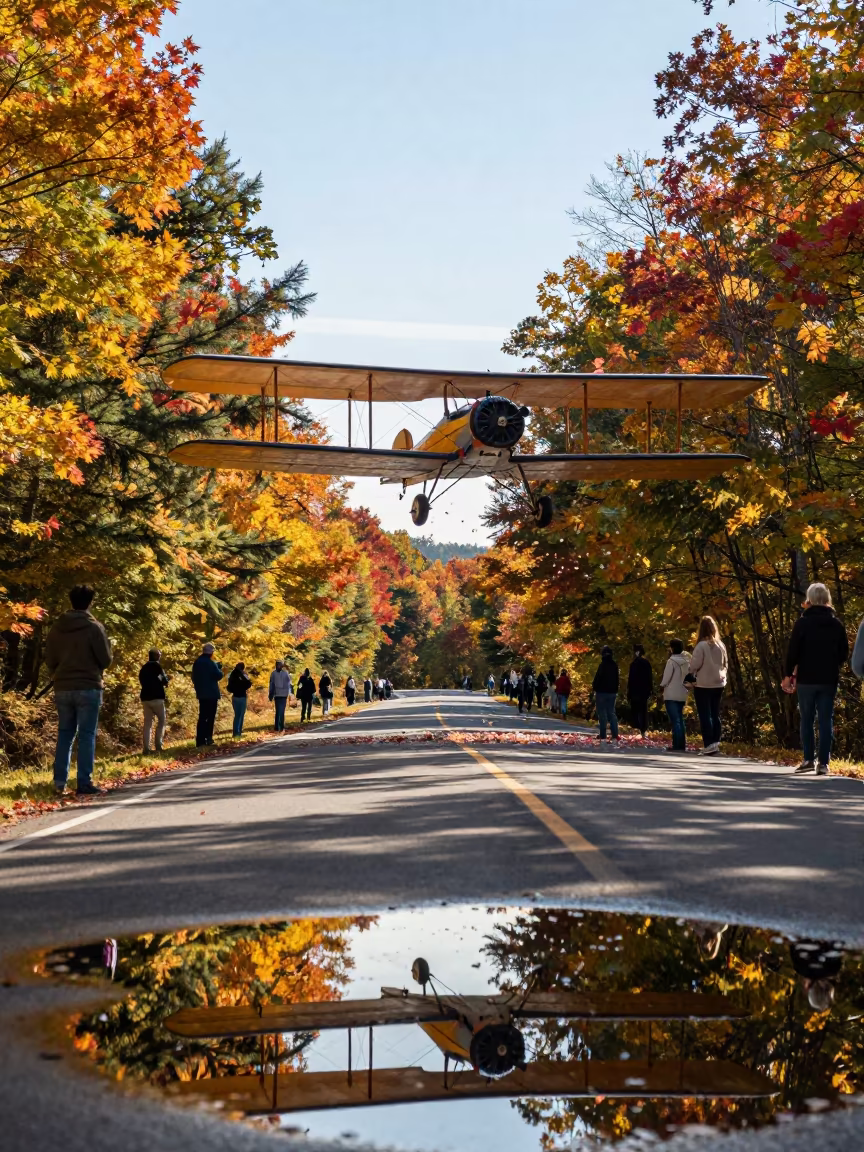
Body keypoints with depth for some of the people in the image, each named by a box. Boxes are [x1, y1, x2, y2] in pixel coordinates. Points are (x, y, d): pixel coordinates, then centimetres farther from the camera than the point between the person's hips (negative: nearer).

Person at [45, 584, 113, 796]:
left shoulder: (56, 628, 6)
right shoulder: (93, 627, -10)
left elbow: (49, 661, 10)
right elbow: (106, 660, -6)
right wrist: (108, 645, 13)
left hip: (62, 689, 5)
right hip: (88, 688, -5)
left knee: (64, 734, 13)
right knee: (87, 735, -1)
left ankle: (60, 781, 8)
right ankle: (84, 783, -3)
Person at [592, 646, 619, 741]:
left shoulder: (603, 665, -13)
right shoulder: (614, 665, 10)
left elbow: (597, 678, -15)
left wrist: (595, 690, -8)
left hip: (602, 691, -6)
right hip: (612, 691, 6)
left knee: (602, 713, -2)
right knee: (611, 712, 11)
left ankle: (603, 735, -3)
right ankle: (614, 734, 4)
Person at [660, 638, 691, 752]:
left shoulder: (671, 661, -13)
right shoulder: (686, 661, 8)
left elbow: (666, 678, -14)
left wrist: (662, 686, 1)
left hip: (671, 695, -7)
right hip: (682, 694, 7)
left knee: (675, 720, -7)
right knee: (680, 720, 13)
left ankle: (677, 745, -9)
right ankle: (682, 745, 13)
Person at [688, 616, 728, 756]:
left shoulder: (701, 645, -14)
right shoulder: (721, 645, 4)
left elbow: (694, 665, -13)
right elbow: (725, 664, 12)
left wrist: (691, 677, 3)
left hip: (703, 685, -6)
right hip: (718, 684, 6)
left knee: (705, 715, -3)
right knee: (715, 714, 13)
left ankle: (709, 745, -8)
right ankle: (715, 742, 13)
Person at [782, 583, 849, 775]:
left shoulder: (803, 622, -7)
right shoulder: (836, 624, 4)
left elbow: (793, 651, -8)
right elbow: (844, 652, 8)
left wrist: (789, 675, -1)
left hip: (807, 678, -2)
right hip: (829, 680, 2)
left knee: (806, 719, 8)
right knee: (826, 720, 4)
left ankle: (808, 759, 7)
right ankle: (823, 762, 0)